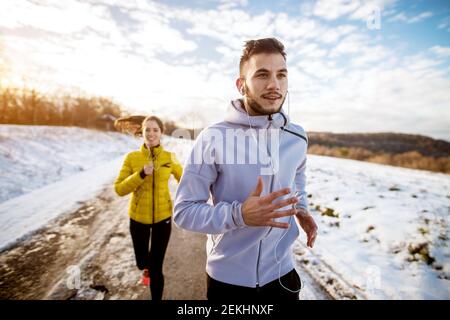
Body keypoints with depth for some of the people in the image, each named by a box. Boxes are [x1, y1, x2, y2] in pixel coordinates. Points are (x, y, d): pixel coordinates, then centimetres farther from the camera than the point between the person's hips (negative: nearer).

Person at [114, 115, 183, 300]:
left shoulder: (170, 158, -8)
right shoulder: (132, 157, -10)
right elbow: (119, 189, -13)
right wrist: (141, 174, -25)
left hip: (163, 217, -1)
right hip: (138, 217, 1)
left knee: (156, 268, 3)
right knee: (142, 263, 18)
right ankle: (147, 269, 57)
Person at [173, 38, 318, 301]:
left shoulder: (298, 137, -4)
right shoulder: (213, 139, -18)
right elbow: (184, 210, -15)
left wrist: (301, 208, 0)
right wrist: (239, 214, -30)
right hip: (227, 277, -3)